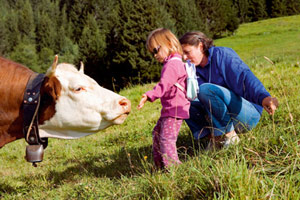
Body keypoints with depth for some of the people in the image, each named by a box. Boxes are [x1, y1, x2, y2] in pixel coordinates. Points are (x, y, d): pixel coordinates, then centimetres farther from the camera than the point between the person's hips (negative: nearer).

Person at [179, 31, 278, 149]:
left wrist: (263, 96, -45)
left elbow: (244, 75, -27)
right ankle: (214, 137, -9)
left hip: (248, 115, -7)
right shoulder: (195, 70, 12)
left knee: (205, 89, -29)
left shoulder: (222, 54, -10)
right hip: (225, 118, 7)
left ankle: (229, 135, -19)